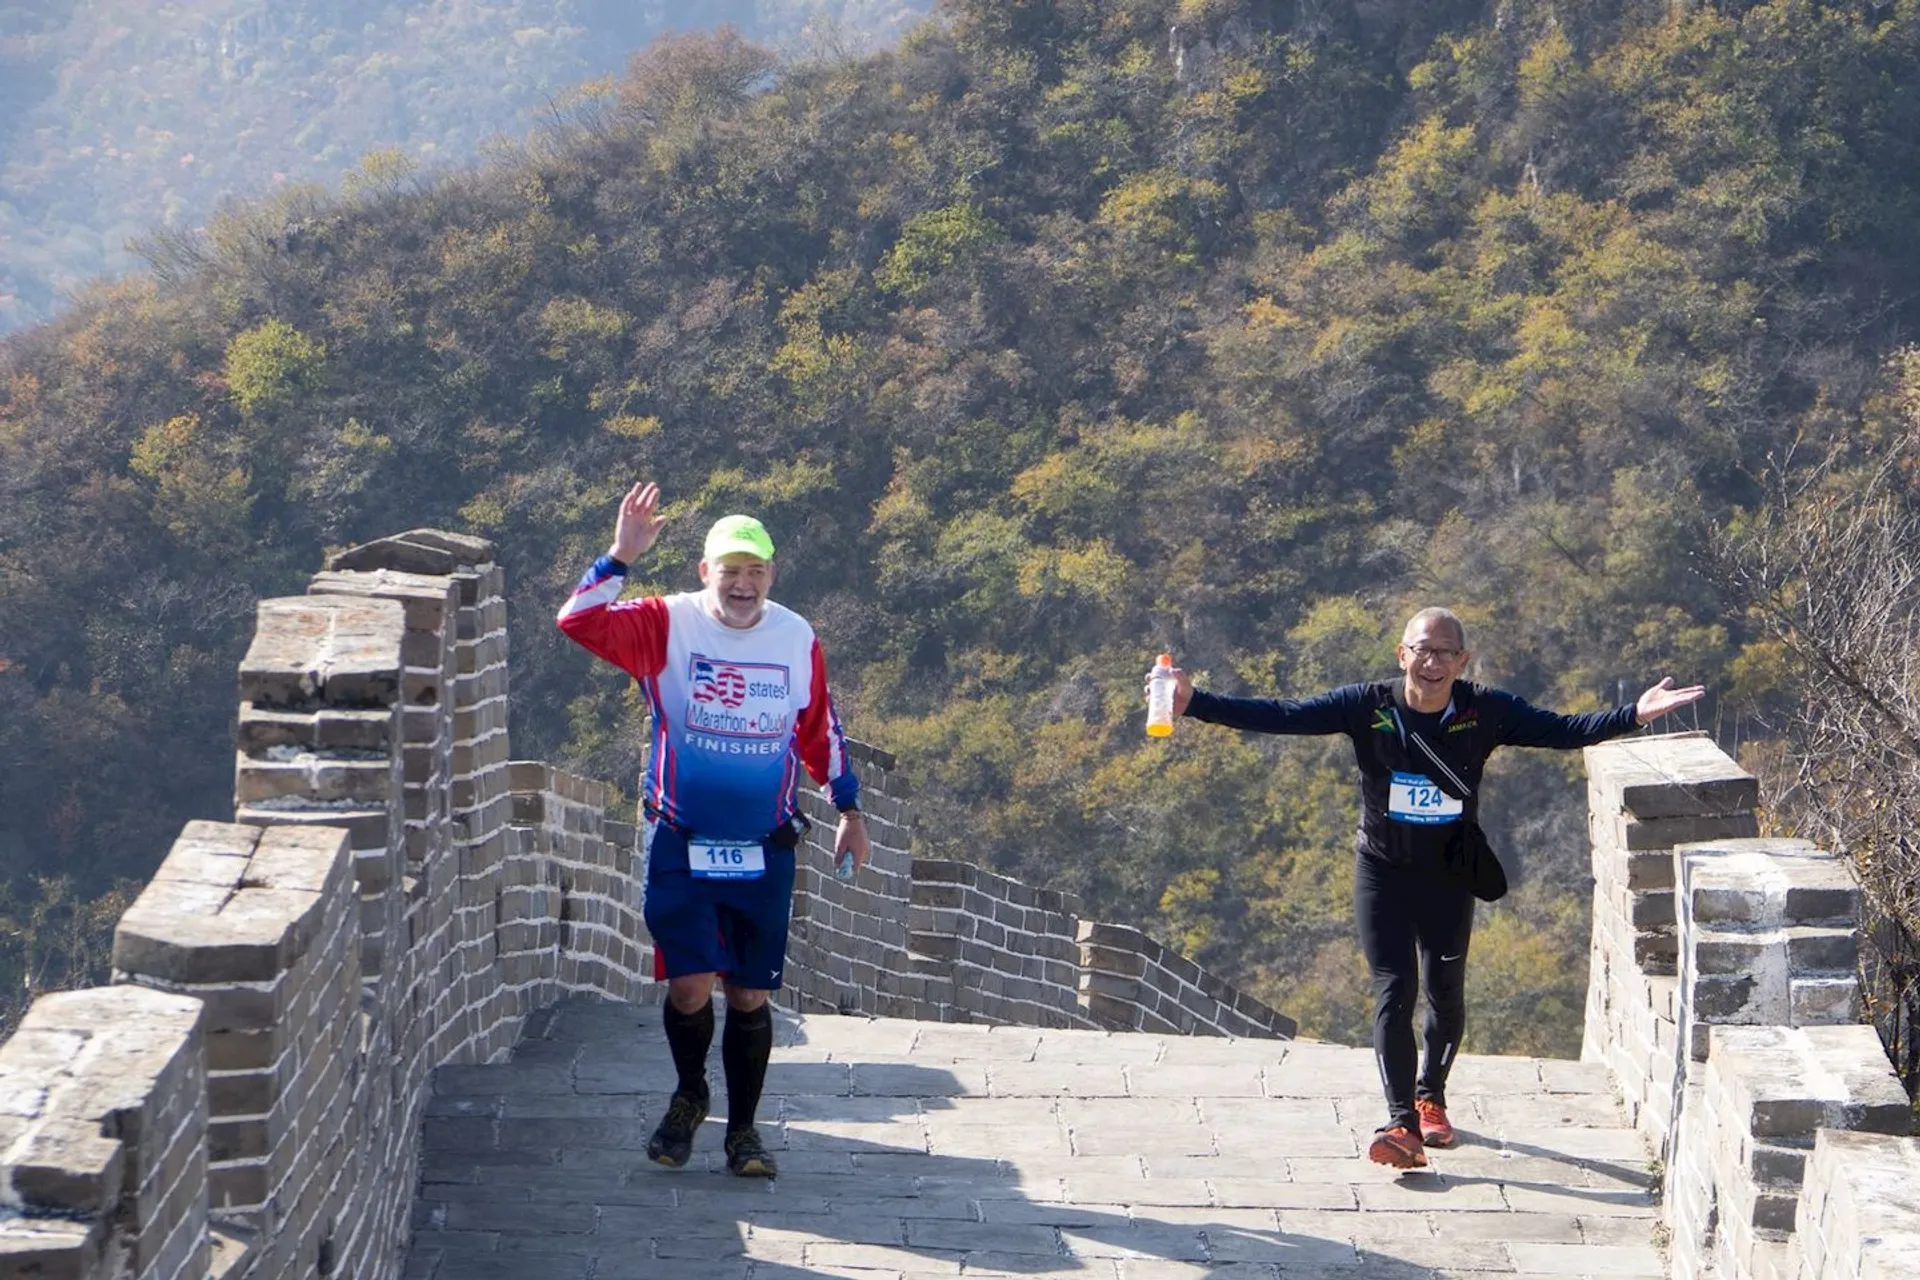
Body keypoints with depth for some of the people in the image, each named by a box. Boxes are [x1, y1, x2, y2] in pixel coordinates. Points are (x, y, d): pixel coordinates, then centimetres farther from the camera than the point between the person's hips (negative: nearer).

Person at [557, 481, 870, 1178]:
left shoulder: (797, 639, 2)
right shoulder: (667, 625, -5)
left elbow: (820, 729, 15)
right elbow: (579, 622, -17)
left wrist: (849, 809, 19)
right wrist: (621, 555, -25)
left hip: (765, 852, 2)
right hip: (681, 847, -2)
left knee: (750, 997, 5)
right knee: (690, 987, -8)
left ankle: (742, 1129, 19)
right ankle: (689, 1098, 20)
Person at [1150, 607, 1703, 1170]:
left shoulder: (1485, 712, -12)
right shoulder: (1367, 707, -15)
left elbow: (1563, 731, -13)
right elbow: (1281, 716, -19)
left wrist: (1634, 715, -26)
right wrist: (1195, 703, -28)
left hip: (1449, 872, 2)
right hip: (1382, 869, -1)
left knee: (1446, 995, 11)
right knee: (1393, 993, -11)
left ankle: (1430, 1097, 38)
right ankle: (1403, 1125, -16)